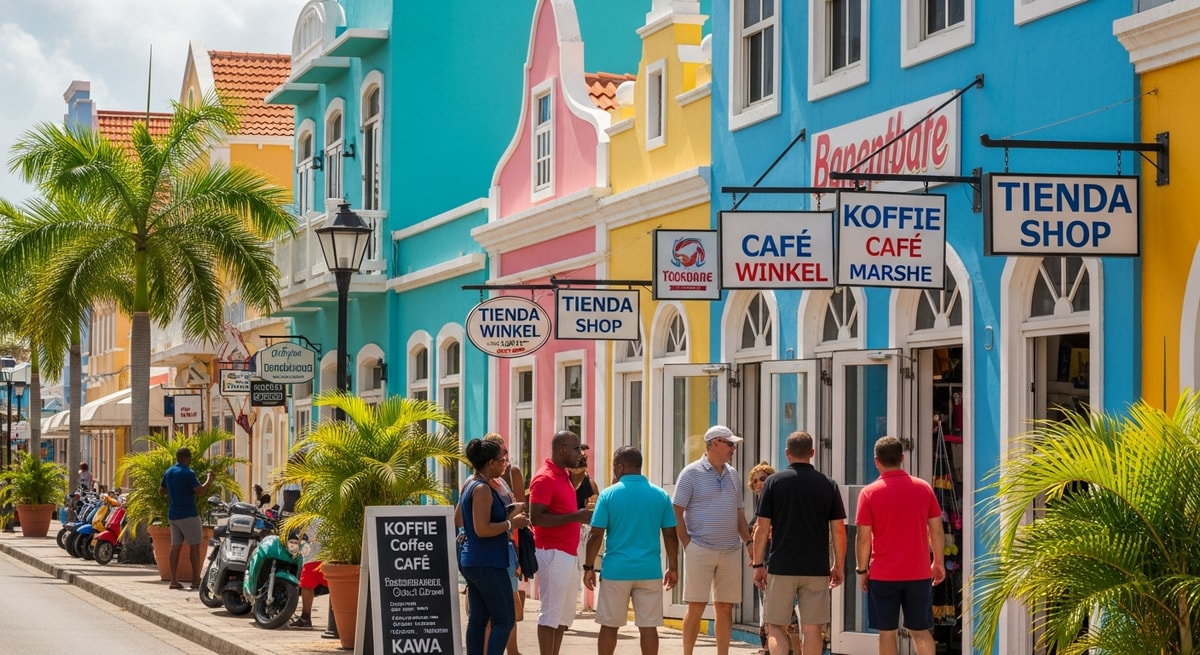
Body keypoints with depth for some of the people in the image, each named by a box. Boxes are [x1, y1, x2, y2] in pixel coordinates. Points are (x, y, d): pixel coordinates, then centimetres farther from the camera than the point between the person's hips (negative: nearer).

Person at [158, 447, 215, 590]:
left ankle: (174, 581, 3)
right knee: (194, 546, -2)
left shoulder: (169, 472, 10)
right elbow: (201, 491, -18)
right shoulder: (187, 473, -15)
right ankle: (196, 580, -4)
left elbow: (161, 491, 21)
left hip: (173, 514, 8)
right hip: (188, 514, -8)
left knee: (175, 546, 7)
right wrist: (209, 480, -2)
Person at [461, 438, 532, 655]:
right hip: (488, 563, -10)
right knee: (505, 619, -6)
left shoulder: (471, 485, 14)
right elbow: (482, 529, -23)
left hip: (473, 561, 10)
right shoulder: (482, 489, -16)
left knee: (478, 619, 10)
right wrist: (512, 523, -12)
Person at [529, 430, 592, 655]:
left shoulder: (564, 476, 16)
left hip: (569, 554, 9)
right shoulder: (545, 478, -13)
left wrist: (582, 516, 9)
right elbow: (536, 517, -22)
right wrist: (575, 516, -24)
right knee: (551, 613, -6)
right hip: (553, 554, -9)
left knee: (565, 613, 11)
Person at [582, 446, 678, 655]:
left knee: (609, 626, 8)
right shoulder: (660, 495, 3)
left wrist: (589, 567, 3)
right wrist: (673, 568, 13)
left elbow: (596, 535, -6)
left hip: (616, 570, -2)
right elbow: (670, 536, 4)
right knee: (648, 626, 3)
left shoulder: (609, 494, -4)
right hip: (649, 571, 2)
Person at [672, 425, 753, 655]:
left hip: (731, 551, 5)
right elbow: (677, 512, -6)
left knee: (725, 607, 6)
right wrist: (687, 545, -11)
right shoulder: (691, 473, -4)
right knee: (696, 606, -3)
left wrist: (748, 541, 10)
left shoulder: (733, 475, 14)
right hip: (700, 550, -5)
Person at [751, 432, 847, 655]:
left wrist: (758, 564, 4)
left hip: (781, 567, -1)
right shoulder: (828, 485, 2)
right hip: (817, 568, 1)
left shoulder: (774, 482, -2)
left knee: (776, 626, 5)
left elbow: (763, 529, -3)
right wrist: (839, 566, 11)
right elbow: (838, 530, 2)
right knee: (812, 629, 7)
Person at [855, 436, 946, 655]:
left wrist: (862, 570, 3)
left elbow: (864, 538, -7)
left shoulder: (869, 493, -7)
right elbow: (936, 531, 4)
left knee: (887, 633, 4)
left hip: (883, 574, -2)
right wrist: (938, 562, 15)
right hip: (919, 573, 2)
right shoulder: (924, 488, 1)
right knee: (921, 631, 9)